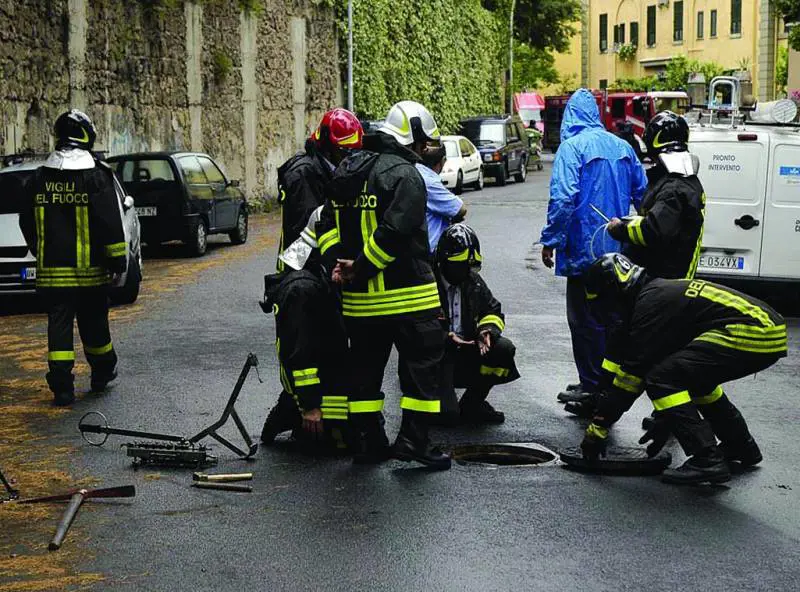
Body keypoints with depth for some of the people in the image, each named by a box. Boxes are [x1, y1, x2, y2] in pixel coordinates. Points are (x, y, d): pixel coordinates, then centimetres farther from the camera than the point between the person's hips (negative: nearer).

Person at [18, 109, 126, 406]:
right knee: (93, 323, 14)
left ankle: (62, 387, -3)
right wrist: (117, 258, -3)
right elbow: (111, 222, -10)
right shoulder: (96, 175, -7)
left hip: (51, 270, 2)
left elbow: (27, 223, 14)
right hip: (90, 270, -2)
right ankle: (102, 373, 31)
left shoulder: (39, 178, 5)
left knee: (59, 326, 3)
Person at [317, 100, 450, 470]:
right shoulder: (405, 175, -13)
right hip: (407, 293, -7)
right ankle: (412, 439, -1)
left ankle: (368, 441, 19)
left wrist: (337, 262, 1)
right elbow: (393, 232, -23)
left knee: (366, 368, 14)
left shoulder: (348, 172, 13)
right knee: (423, 363, 2)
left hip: (360, 299, 8)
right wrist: (360, 269, -15)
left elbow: (328, 224, 11)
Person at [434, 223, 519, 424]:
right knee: (446, 415, -26)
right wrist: (445, 338, -28)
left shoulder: (473, 280, 8)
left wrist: (487, 330, -8)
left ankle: (472, 403, -2)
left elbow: (493, 311, 16)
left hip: (467, 347, 7)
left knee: (504, 349, -20)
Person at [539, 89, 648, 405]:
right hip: (617, 250, 7)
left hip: (584, 249, -7)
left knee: (585, 320, 1)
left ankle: (592, 387, 5)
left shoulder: (572, 147, -13)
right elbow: (642, 193, 14)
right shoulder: (622, 147, 9)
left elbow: (563, 198, -22)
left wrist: (550, 240, -14)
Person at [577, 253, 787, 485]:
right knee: (693, 377, 29)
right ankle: (742, 446, 35)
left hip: (753, 334, -11)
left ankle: (707, 460, -13)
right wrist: (665, 423, 32)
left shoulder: (652, 303, -8)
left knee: (661, 378, -11)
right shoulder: (661, 290, 22)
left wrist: (598, 428, -5)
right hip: (768, 329, 11)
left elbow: (632, 373, -9)